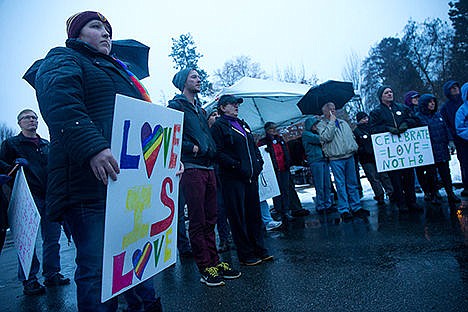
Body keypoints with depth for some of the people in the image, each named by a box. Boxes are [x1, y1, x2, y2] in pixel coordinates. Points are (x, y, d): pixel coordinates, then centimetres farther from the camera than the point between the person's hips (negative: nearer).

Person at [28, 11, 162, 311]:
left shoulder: (118, 70, 31)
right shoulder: (64, 59, 6)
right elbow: (59, 102, -16)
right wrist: (93, 147, -31)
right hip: (93, 182, -8)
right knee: (98, 268, -4)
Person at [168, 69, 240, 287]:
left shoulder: (200, 109, 24)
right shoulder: (176, 106, 0)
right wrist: (191, 148, -14)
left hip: (208, 168, 8)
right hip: (191, 168, -8)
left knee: (210, 220, 11)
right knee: (197, 221, -2)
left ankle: (214, 261, 21)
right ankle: (205, 268, 7)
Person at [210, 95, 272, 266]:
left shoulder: (242, 124, 21)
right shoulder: (219, 126, -4)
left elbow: (254, 145, 25)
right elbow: (218, 152, -15)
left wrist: (259, 161, 10)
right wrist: (237, 165, -19)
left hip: (251, 176, 8)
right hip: (233, 178, -8)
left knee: (255, 213, 13)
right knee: (238, 216, 0)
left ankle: (259, 249, 25)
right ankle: (246, 255, 12)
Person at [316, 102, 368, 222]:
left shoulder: (343, 123, 20)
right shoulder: (321, 125, 2)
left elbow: (352, 136, 24)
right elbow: (326, 137, -16)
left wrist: (354, 147, 10)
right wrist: (331, 122, -11)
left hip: (349, 156, 6)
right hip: (336, 159, -5)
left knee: (353, 183, 9)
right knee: (341, 185, -4)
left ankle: (356, 207, 17)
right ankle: (344, 210, 1)